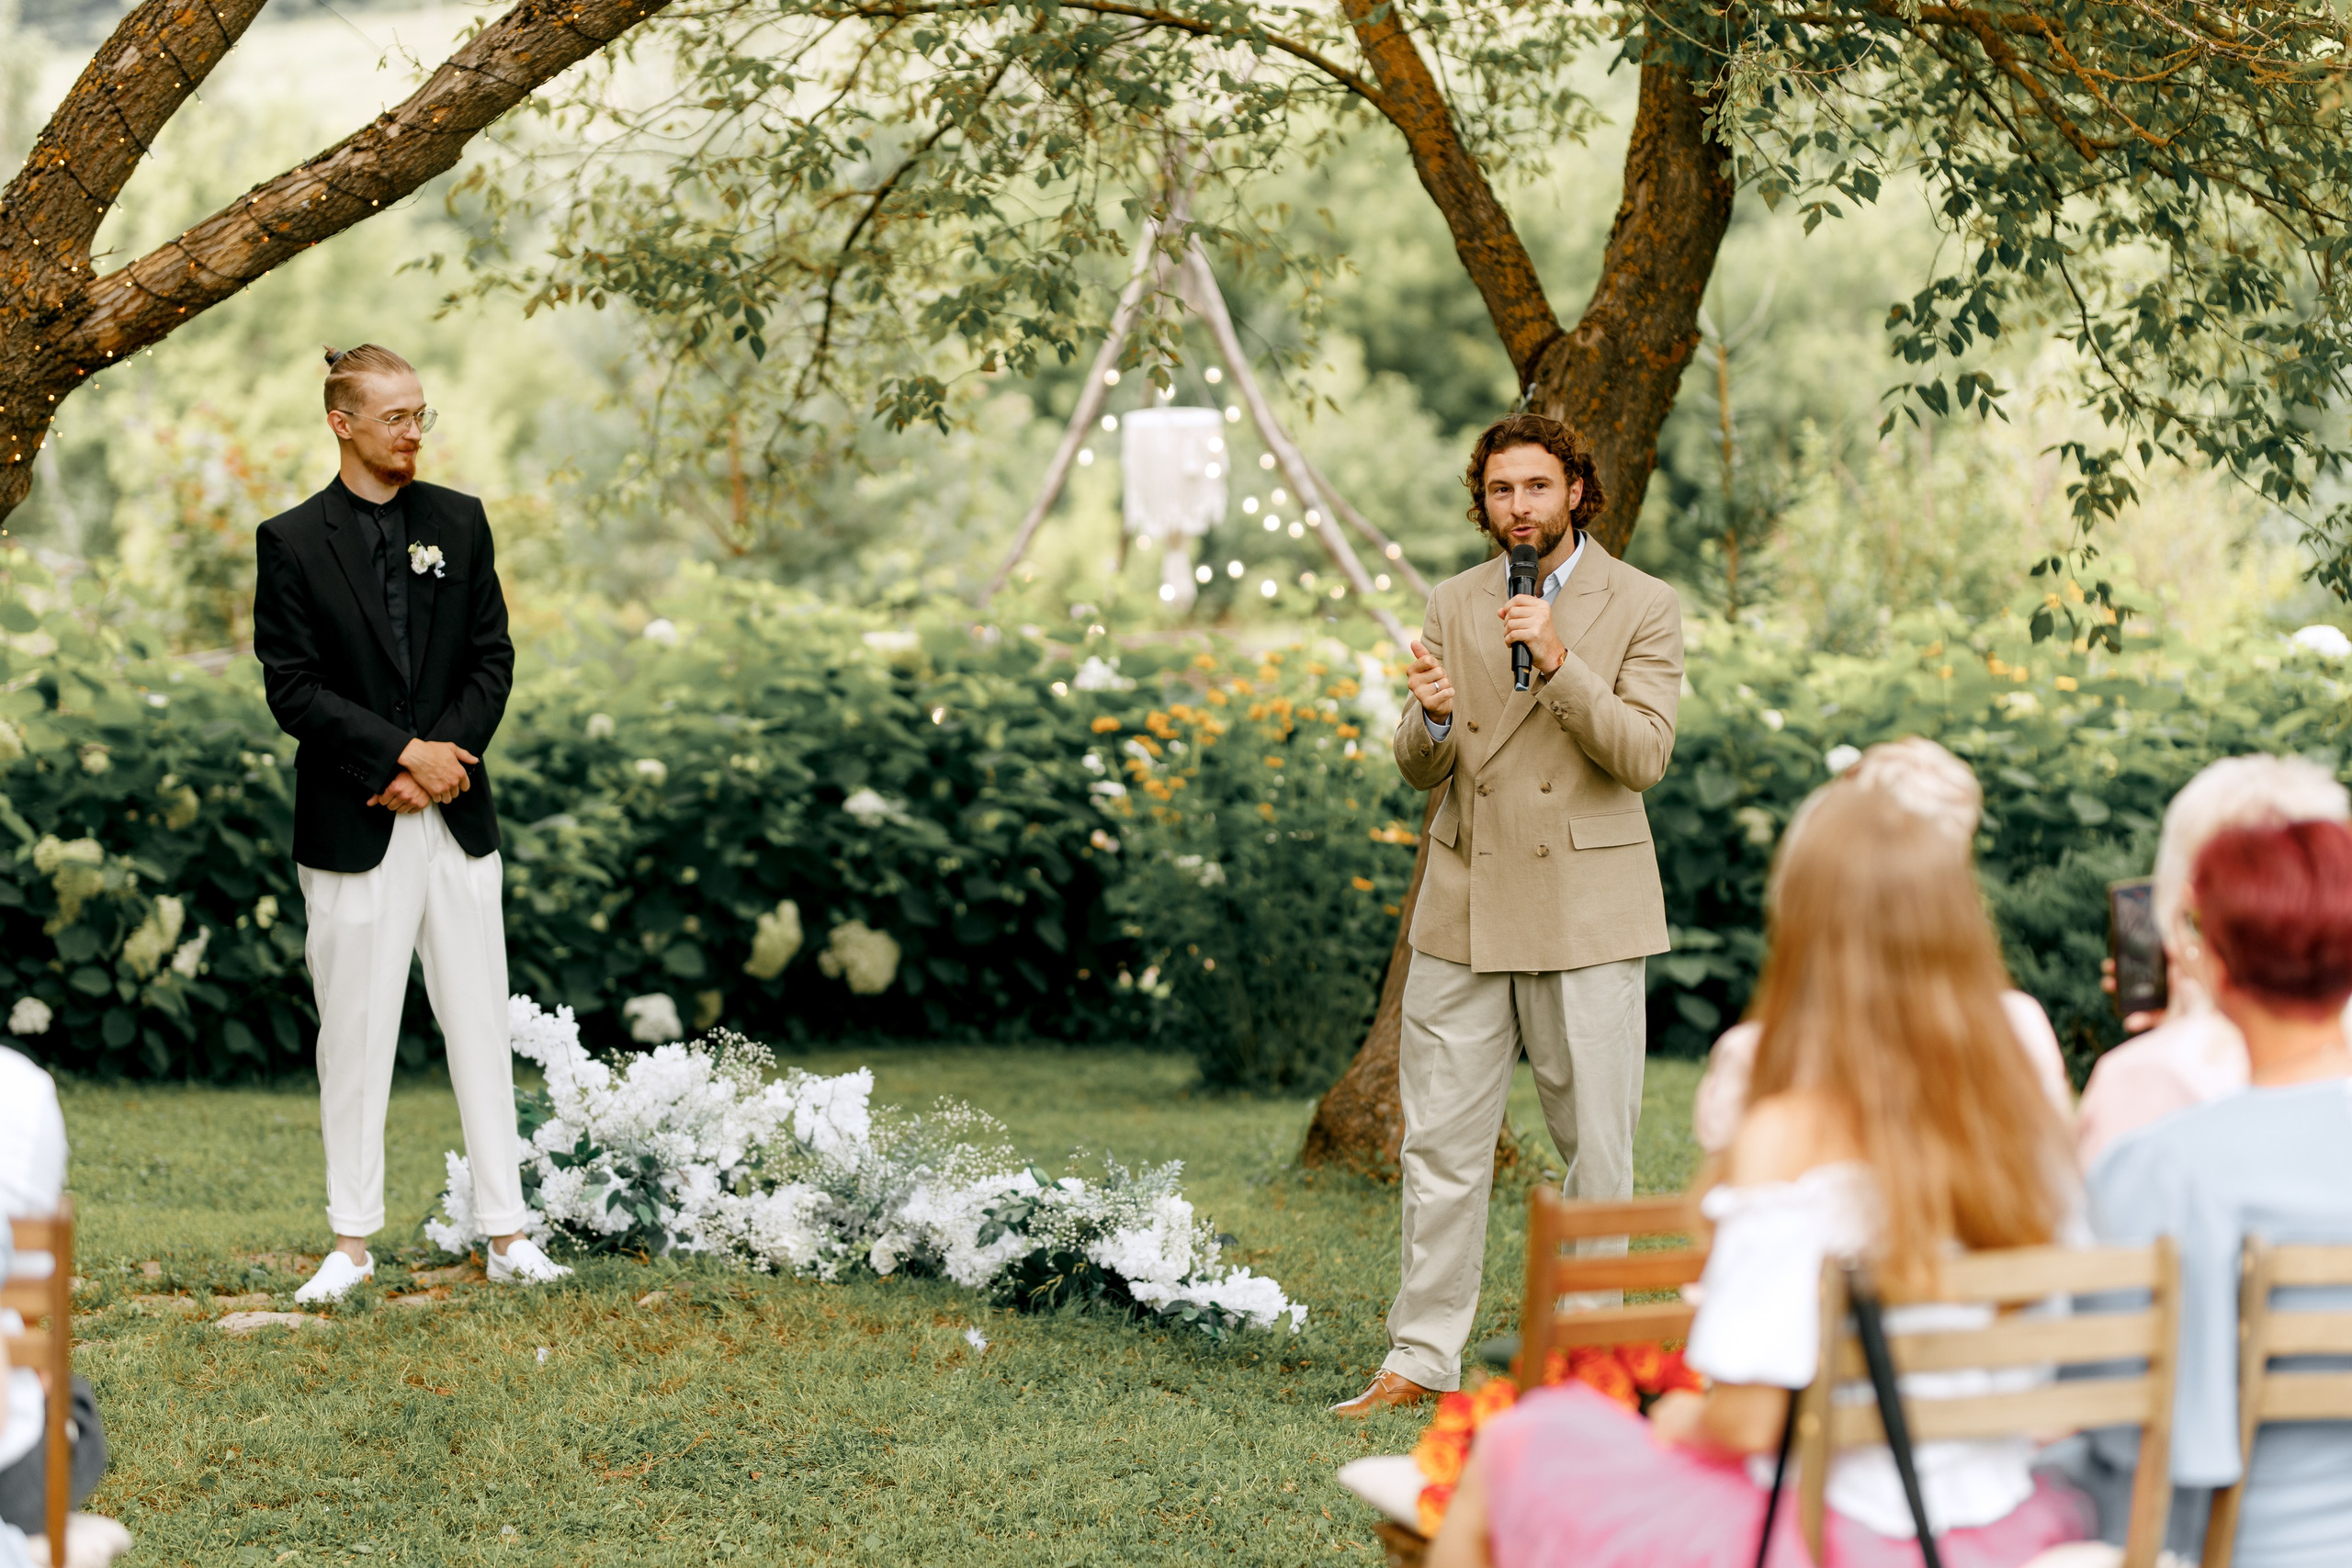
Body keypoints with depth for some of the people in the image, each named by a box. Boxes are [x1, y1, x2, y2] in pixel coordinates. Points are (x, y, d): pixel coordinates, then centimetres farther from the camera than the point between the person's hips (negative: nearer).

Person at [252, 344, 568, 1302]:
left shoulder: (460, 523, 8)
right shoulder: (292, 542, -2)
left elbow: (493, 659, 6)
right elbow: (292, 688, -7)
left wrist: (444, 761, -9)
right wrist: (405, 753, -15)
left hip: (457, 818, 3)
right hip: (353, 826, -3)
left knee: (480, 1027, 4)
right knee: (355, 1034, 2)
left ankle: (507, 1236, 8)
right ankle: (352, 1242, 11)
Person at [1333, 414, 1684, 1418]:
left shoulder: (1643, 608, -1)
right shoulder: (1454, 605, 10)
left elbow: (1643, 756, -12)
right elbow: (1419, 769, 9)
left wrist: (1559, 664, -23)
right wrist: (1432, 716, -14)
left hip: (1585, 910, -3)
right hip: (1466, 908, 3)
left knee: (1595, 1144, 2)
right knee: (1442, 1144, 3)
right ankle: (1422, 1356, 9)